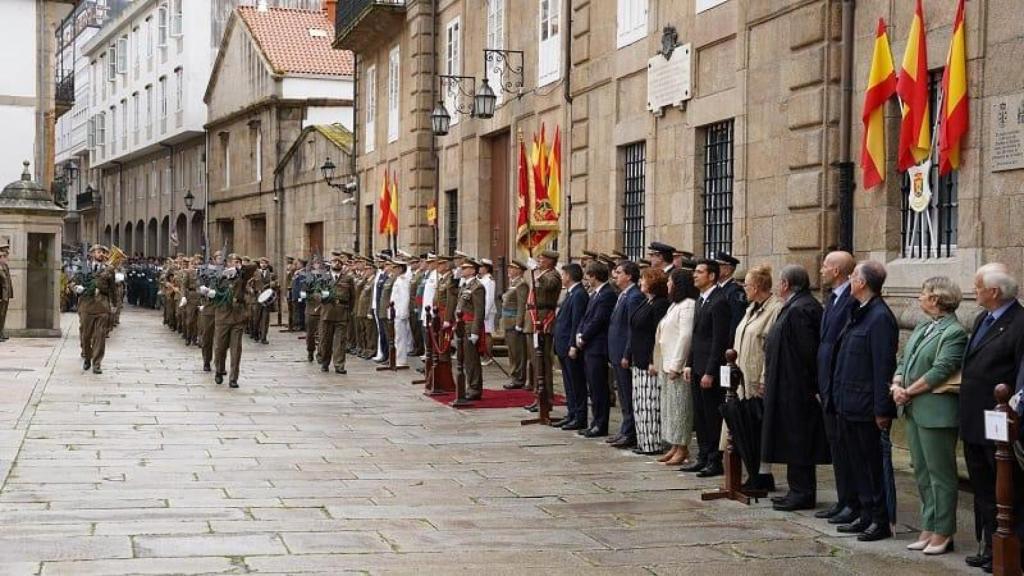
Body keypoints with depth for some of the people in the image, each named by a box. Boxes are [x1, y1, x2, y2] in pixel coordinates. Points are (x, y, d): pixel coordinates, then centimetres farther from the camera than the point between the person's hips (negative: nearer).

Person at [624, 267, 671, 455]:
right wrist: (628, 355, 18)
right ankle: (643, 442, 17)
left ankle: (652, 444, -2)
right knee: (639, 404, 12)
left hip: (650, 363, -10)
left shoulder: (661, 305, -13)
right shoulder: (646, 303, 17)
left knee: (650, 404, -7)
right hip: (639, 362, 10)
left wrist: (654, 362, -22)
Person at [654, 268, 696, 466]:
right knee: (669, 405, 11)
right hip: (668, 365, 10)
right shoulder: (675, 305, 18)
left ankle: (682, 448, -1)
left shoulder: (688, 305, -13)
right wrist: (662, 365, 15)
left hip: (679, 366, -10)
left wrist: (676, 365, -20)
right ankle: (675, 446, 17)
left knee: (679, 405, -6)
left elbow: (685, 336, -19)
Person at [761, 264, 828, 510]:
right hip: (794, 390, 11)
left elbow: (808, 352, -23)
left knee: (798, 441, -4)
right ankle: (800, 491, 20)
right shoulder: (798, 306, 13)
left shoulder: (800, 310, -19)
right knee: (795, 441, 14)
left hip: (795, 390, -11)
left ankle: (802, 493, 2)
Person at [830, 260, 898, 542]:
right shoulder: (858, 313, 12)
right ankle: (867, 516, 23)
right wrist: (838, 396, 15)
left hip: (866, 408, -9)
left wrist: (882, 410, -20)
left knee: (872, 464, -1)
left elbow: (883, 366, -19)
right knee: (859, 462, 15)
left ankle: (881, 521, 8)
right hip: (849, 405, 9)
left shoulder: (880, 318, -17)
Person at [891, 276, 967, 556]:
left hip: (936, 412, -9)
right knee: (922, 473, 14)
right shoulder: (922, 328, 15)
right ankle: (928, 528, 22)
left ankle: (942, 533, 7)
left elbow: (940, 371, -19)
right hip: (914, 411, 9)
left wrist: (909, 392, -13)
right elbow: (904, 360, 15)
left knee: (941, 474, -1)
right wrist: (897, 385, -4)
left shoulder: (954, 333, -13)